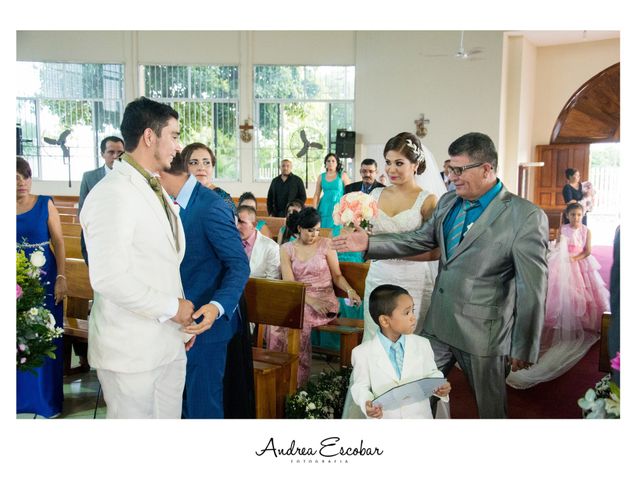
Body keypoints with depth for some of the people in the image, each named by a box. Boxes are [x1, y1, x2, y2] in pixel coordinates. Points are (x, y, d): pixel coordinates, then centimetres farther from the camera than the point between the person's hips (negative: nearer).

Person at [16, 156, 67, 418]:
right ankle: (22, 396, 28)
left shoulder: (45, 203, -3)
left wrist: (61, 277, -12)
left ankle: (47, 397, 22)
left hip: (44, 278, -2)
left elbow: (58, 241, -4)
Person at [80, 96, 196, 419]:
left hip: (170, 342, 8)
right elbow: (109, 278, -24)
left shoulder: (157, 191, 13)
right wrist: (172, 308, -15)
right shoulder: (112, 193, -16)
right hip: (130, 351, -8)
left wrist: (183, 320, 7)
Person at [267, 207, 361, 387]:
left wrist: (349, 290, -12)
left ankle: (296, 379, -20)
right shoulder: (287, 249, 6)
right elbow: (289, 284, -3)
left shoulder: (325, 244, 5)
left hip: (324, 299, -2)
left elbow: (337, 275, 9)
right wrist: (311, 301, -18)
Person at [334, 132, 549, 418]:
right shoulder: (447, 202, 5)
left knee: (490, 409, 15)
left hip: (483, 332, -5)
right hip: (438, 325, 6)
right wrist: (369, 243, 3)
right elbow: (420, 241, 13)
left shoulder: (526, 217, -15)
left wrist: (524, 349, -10)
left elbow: (533, 289, -14)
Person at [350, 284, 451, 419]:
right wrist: (366, 403, -19)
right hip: (384, 416, -3)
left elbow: (432, 373, 9)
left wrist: (440, 386, -10)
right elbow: (361, 386, -1)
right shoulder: (363, 353, -9)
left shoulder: (422, 344, -1)